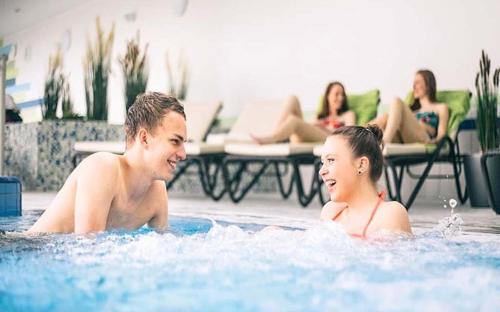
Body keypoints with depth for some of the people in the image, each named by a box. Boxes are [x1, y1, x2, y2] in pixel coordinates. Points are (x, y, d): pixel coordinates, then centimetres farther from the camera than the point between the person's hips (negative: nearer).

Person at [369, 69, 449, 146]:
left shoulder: (440, 107, 26)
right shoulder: (413, 109, 39)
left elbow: (441, 133, 9)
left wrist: (434, 141, -13)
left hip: (423, 140, -4)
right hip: (401, 142, 4)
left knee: (397, 102, -21)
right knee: (386, 117, -26)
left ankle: (384, 144, -45)